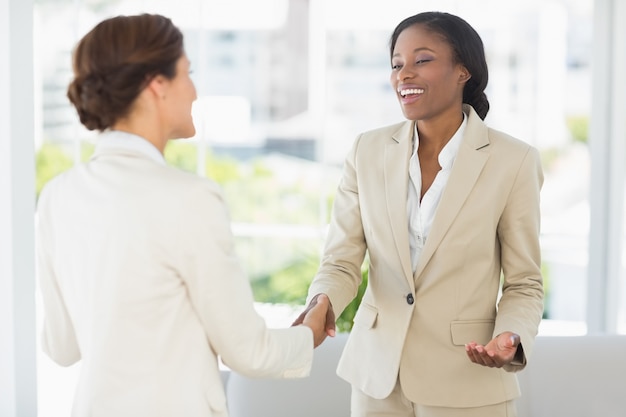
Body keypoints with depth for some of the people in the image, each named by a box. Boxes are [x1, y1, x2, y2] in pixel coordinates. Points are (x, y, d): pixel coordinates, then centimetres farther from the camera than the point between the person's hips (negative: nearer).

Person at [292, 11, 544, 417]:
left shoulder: (513, 161, -9)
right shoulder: (369, 151, 0)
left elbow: (524, 284, -3)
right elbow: (341, 261, 0)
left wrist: (511, 340, -22)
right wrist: (321, 304, -20)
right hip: (378, 374, 3)